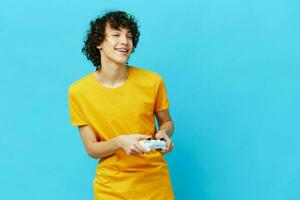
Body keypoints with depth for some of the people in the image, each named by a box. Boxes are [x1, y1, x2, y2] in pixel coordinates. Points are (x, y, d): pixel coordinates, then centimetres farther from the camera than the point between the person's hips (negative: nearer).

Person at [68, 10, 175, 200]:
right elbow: (92, 149, -7)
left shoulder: (153, 81, -11)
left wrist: (163, 133, -17)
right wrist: (120, 142, -27)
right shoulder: (79, 91, -12)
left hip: (155, 182, 1)